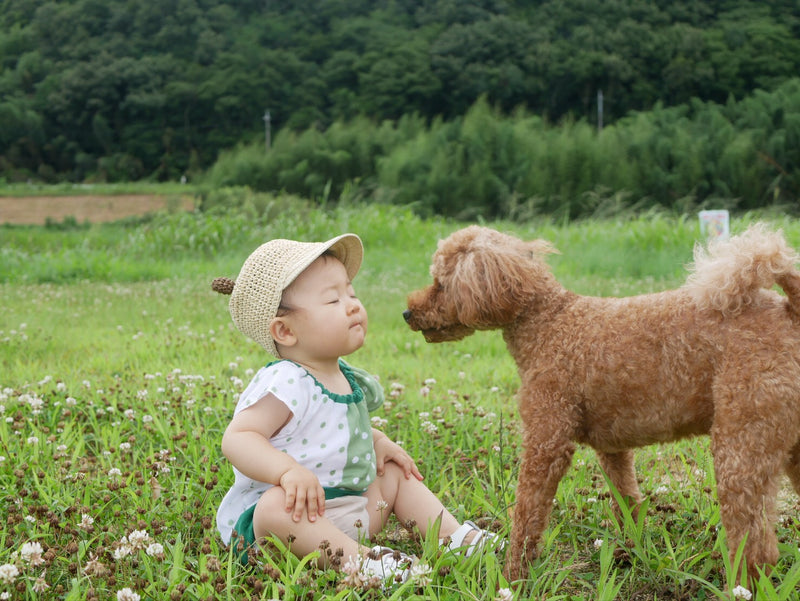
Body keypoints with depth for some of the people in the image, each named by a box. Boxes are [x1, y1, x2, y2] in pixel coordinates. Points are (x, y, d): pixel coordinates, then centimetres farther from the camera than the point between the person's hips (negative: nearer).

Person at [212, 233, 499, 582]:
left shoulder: (347, 379, 9)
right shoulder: (285, 385, -20)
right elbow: (237, 438, -28)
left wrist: (378, 442, 11)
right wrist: (289, 470, -43)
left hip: (346, 512, 9)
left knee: (396, 473, 15)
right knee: (277, 504, -39)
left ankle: (454, 537, 13)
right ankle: (358, 560, -40)